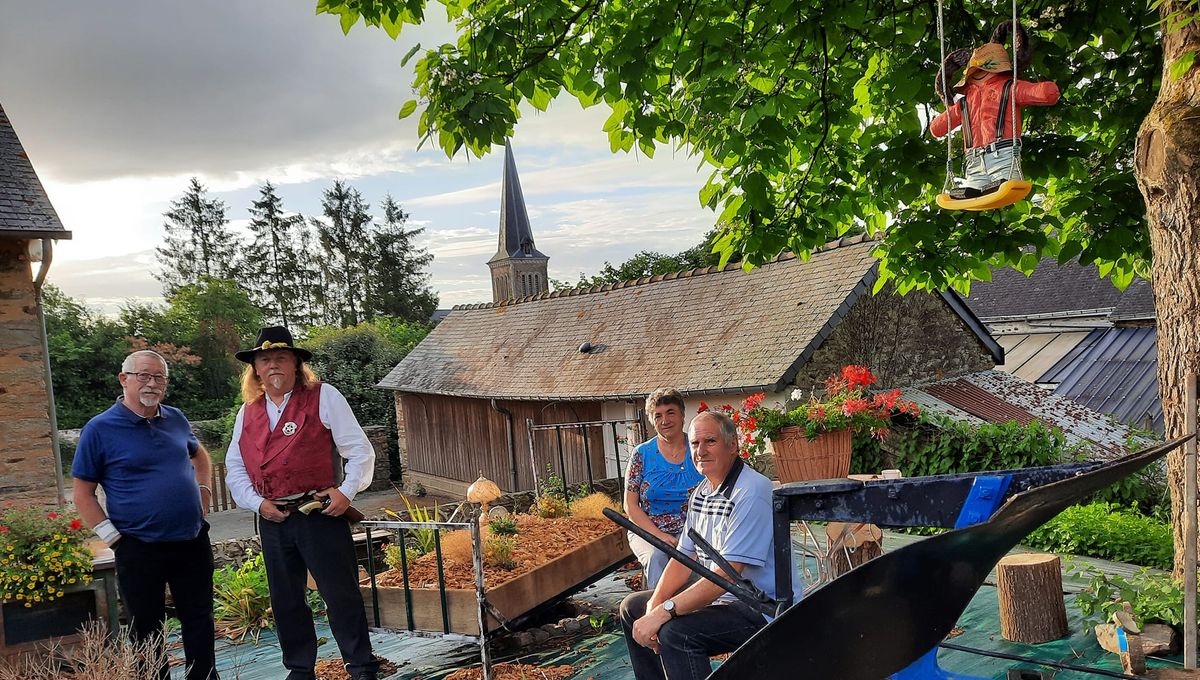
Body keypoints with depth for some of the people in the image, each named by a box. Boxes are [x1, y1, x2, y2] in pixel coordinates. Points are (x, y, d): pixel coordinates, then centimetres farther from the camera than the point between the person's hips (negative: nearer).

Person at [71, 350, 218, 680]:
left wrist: (203, 490, 11)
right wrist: (113, 537, -11)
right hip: (140, 550, -4)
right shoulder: (100, 429, -8)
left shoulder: (175, 418, 6)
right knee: (148, 633, 10)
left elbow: (199, 454, 26)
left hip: (193, 542, 4)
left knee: (200, 623, 14)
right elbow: (83, 492, -4)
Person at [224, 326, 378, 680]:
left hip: (320, 514, -5)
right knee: (286, 600, 14)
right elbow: (235, 468, 16)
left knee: (341, 594, -1)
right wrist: (256, 502, 1)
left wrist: (347, 491, -13)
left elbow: (360, 450, -3)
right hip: (272, 519, 5)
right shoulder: (248, 412, 12)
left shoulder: (323, 397, -3)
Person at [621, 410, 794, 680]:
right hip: (716, 595, 10)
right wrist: (655, 604, -9)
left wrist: (663, 612, -27)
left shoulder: (752, 493, -23)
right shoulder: (702, 491, 7)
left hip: (762, 609, -10)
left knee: (675, 632, -31)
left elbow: (726, 575, -28)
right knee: (633, 608, 13)